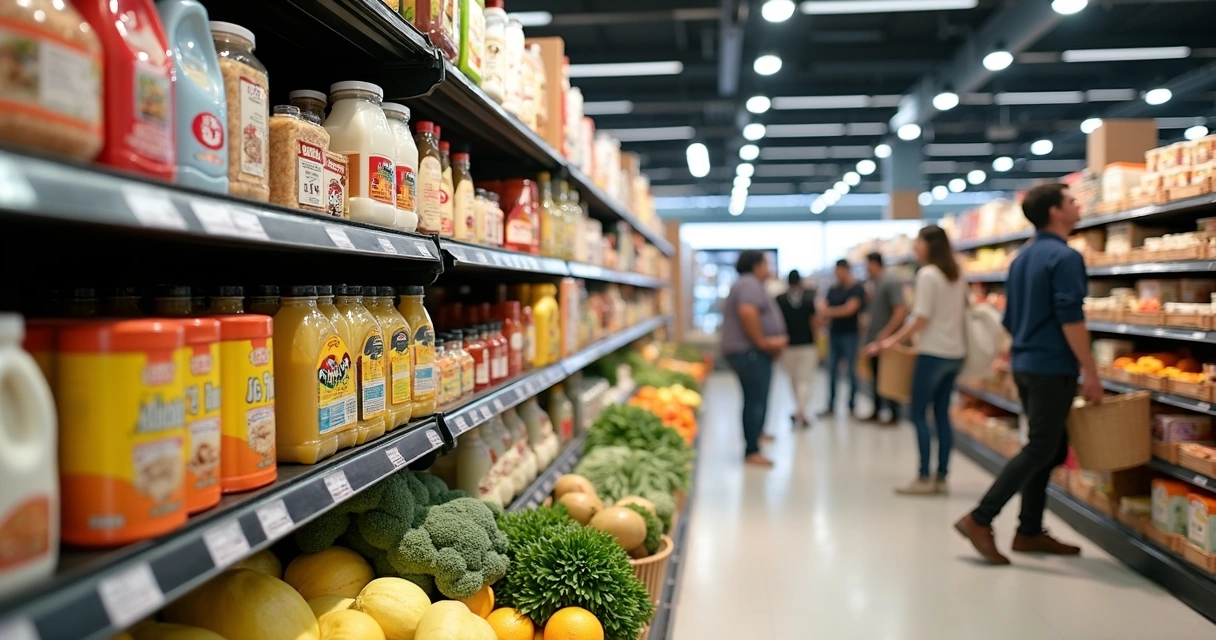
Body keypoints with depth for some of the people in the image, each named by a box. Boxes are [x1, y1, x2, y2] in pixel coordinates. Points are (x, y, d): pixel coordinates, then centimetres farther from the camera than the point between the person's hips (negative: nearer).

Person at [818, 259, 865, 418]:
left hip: (850, 334, -6)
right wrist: (825, 314, -14)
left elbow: (850, 309, -14)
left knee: (852, 371, 0)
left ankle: (852, 405, 7)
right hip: (834, 334, 6)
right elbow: (824, 310, 9)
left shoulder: (857, 289, -5)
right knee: (832, 371, 5)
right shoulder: (833, 290, 13)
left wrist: (830, 312, -4)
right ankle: (831, 406, 9)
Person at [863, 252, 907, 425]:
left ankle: (894, 415, 9)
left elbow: (902, 310, -23)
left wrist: (887, 333, -25)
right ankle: (877, 412, 23)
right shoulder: (875, 283, 11)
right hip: (874, 340, 8)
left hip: (885, 340, -8)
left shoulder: (891, 282, -15)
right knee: (877, 377, 14)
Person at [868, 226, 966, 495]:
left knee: (919, 414, -1)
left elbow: (921, 319, -17)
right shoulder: (957, 276, 11)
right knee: (942, 414, 10)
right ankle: (941, 477, 12)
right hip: (955, 352, 8)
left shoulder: (928, 275, -13)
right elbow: (962, 311, 15)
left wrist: (892, 341, -13)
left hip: (933, 353, -8)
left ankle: (924, 478, -1)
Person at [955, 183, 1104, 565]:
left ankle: (1030, 531, 17)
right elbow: (1070, 319, -20)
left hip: (1024, 364, 9)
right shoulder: (1065, 257, -14)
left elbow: (1010, 319, 18)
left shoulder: (1022, 258, 14)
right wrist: (1090, 372, -16)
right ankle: (980, 520, -8)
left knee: (1048, 448, 14)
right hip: (1052, 368, -9)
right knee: (1041, 451, -5)